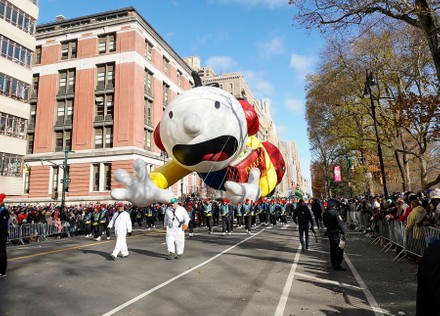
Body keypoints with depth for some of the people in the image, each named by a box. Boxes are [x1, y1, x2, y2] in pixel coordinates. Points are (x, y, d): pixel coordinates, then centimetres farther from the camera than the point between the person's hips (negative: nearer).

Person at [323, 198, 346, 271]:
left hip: (330, 233, 8)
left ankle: (334, 264, 25)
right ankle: (337, 266, 1)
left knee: (333, 249, 16)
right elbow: (340, 224, -19)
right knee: (339, 249, -1)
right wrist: (343, 233, -12)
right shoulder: (335, 212, -18)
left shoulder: (325, 213, 7)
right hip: (337, 233, -8)